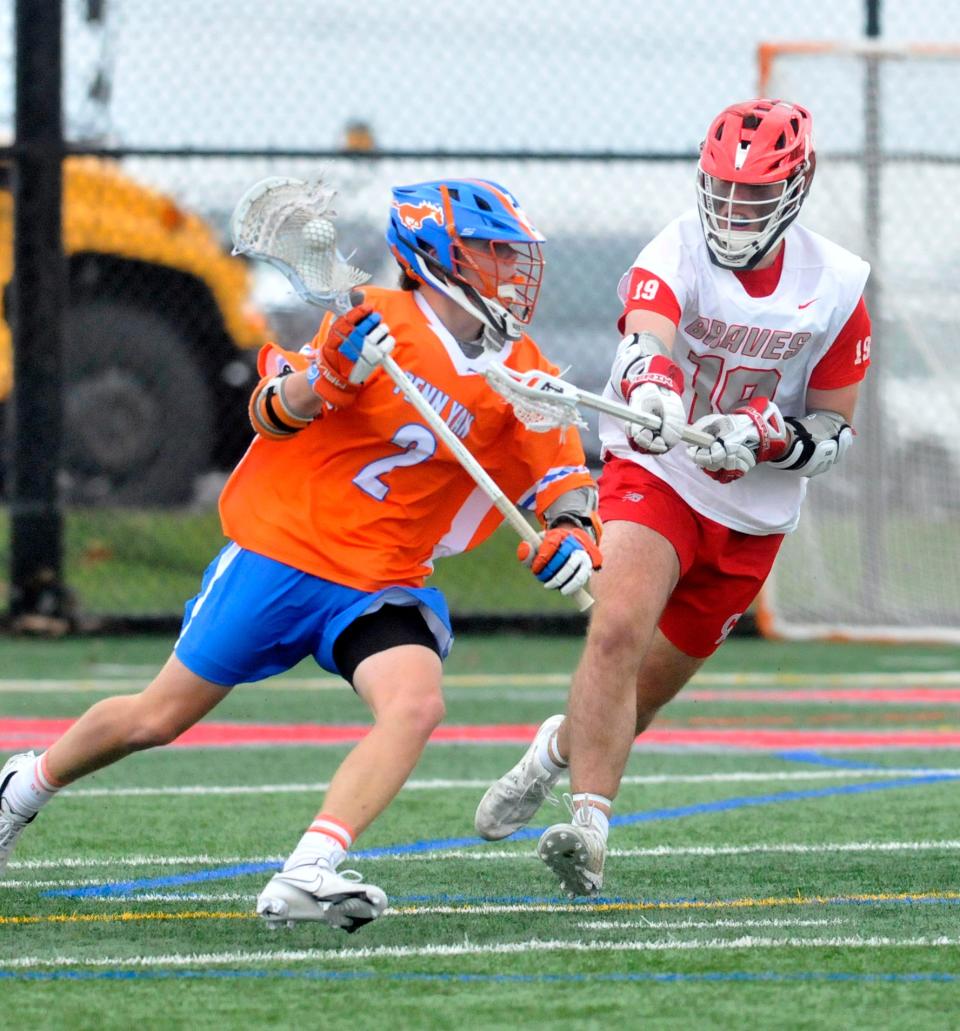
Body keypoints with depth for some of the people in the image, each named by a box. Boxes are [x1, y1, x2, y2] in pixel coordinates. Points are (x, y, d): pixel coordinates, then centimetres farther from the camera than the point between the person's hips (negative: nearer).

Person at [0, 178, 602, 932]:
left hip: (383, 582, 4)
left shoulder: (520, 374, 0)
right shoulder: (378, 322, -12)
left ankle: (306, 877, -31)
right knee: (159, 719, 6)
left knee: (417, 705, -26)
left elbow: (565, 479, 4)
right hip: (282, 551, -4)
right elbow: (271, 415, -12)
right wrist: (332, 375, -33)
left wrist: (572, 534, -19)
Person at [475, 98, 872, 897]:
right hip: (653, 477, -3)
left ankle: (564, 746, 38)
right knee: (618, 631, -27)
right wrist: (653, 390, -58)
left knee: (645, 691, 8)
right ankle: (590, 824, -28)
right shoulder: (675, 256, -13)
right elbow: (645, 343, -34)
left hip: (752, 518, 3)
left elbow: (835, 433, 1)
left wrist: (760, 435, -20)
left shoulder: (836, 287, -4)